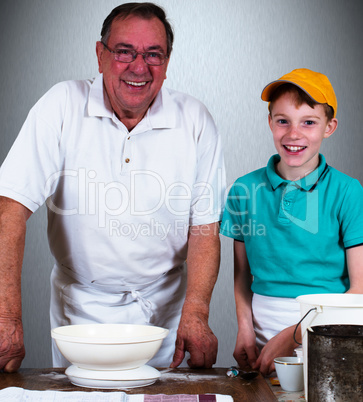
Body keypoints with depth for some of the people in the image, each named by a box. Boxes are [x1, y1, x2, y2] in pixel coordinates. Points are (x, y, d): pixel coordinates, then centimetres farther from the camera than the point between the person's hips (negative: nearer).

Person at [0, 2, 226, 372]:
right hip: (80, 310, 0)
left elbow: (204, 228, -6)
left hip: (163, 310, 1)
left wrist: (195, 314, -20)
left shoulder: (195, 121, -8)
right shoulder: (63, 105, -11)